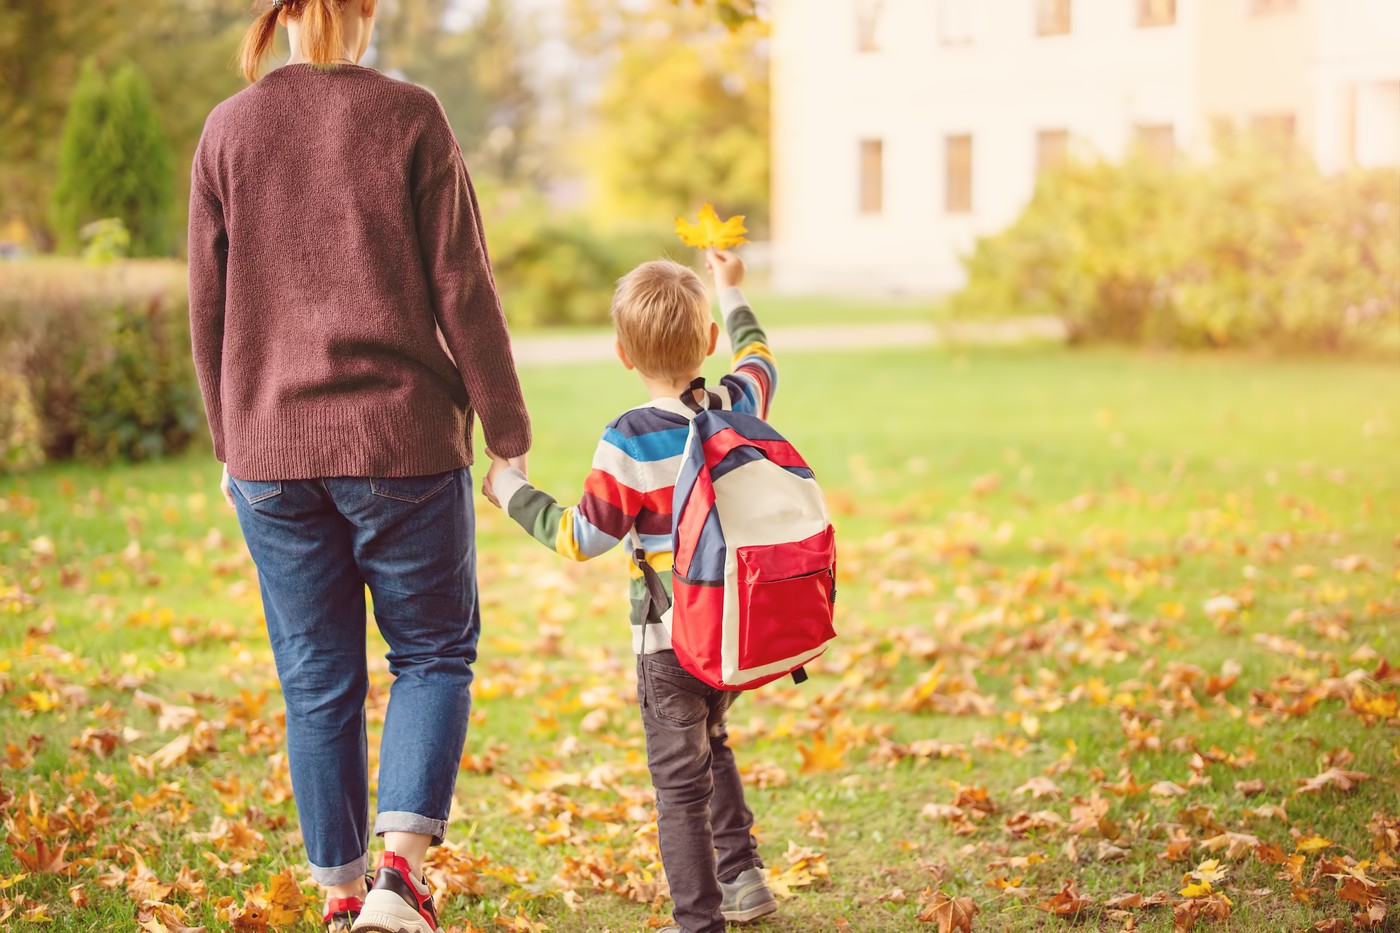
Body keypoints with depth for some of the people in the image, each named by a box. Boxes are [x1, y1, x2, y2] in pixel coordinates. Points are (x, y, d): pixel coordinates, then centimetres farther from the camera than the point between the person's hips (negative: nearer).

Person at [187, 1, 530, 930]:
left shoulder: (229, 130, 2)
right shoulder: (409, 118, -6)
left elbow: (210, 307, 6)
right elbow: (462, 291, -7)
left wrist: (231, 441, 17)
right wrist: (509, 433, 1)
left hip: (274, 448, 3)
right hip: (404, 439, -2)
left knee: (317, 680, 11)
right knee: (434, 652, 11)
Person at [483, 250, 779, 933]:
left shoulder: (631, 442, -19)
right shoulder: (739, 407, -2)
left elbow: (582, 537, -12)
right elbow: (759, 358, 23)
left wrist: (512, 491, 1)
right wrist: (732, 294, 36)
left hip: (671, 638, -6)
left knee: (680, 779, 2)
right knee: (710, 744, 28)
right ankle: (742, 876, 31)